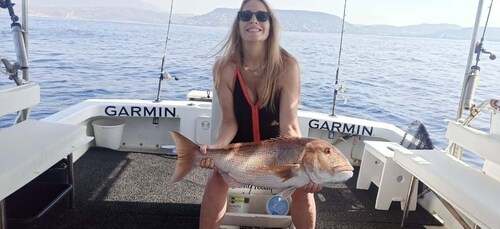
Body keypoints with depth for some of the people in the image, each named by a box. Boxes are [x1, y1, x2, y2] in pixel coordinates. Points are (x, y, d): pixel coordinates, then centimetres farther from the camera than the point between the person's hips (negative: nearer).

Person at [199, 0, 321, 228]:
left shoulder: (287, 66, -23)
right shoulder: (225, 68, -18)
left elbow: (289, 126, -26)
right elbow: (229, 121, -16)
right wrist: (217, 146, -37)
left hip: (277, 144, 0)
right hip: (240, 143, 1)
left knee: (303, 184, -20)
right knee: (218, 177, -25)